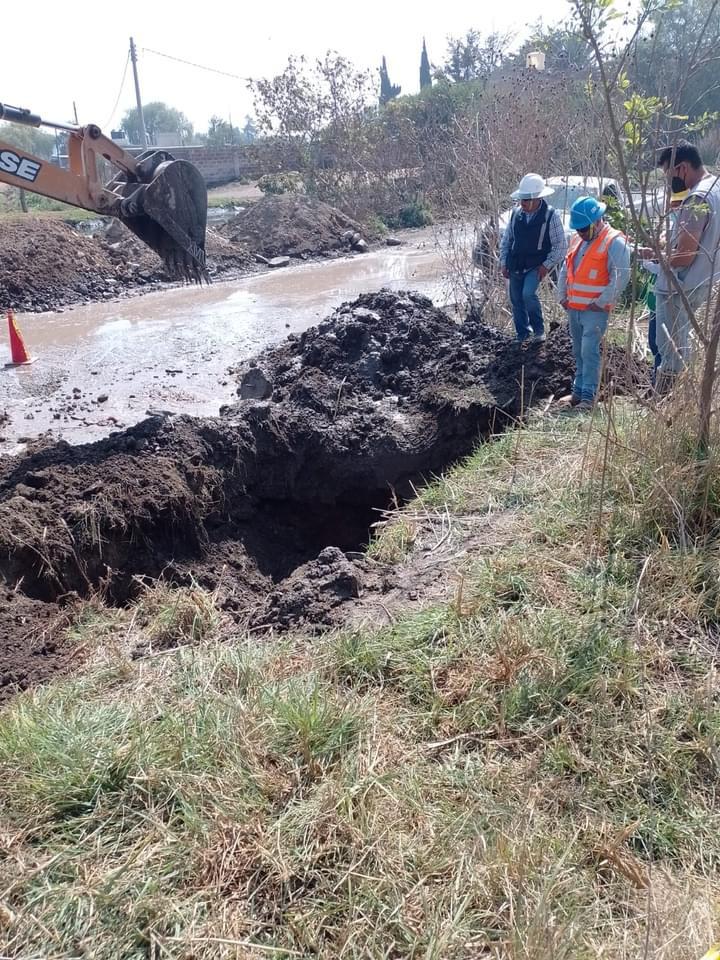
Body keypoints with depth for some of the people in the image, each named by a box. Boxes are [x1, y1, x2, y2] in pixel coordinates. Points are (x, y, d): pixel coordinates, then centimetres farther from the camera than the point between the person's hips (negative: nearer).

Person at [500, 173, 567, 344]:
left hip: (536, 266, -5)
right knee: (517, 301, 9)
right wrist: (504, 263, 7)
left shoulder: (550, 216, -10)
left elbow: (560, 246, -7)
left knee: (528, 294, -25)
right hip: (515, 266, 5)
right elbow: (506, 240, 13)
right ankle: (523, 336, 27)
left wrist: (547, 265, -14)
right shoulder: (516, 213, 3)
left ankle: (539, 329, -2)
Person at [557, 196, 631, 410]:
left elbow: (621, 276, -16)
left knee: (589, 352, -13)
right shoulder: (577, 241, 15)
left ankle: (588, 396, -10)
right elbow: (565, 270, 22)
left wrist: (602, 302, -17)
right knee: (579, 352, 13)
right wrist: (562, 296, 12)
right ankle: (578, 391, 22)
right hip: (573, 308, 8)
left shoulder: (614, 242, -10)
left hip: (595, 310, -7)